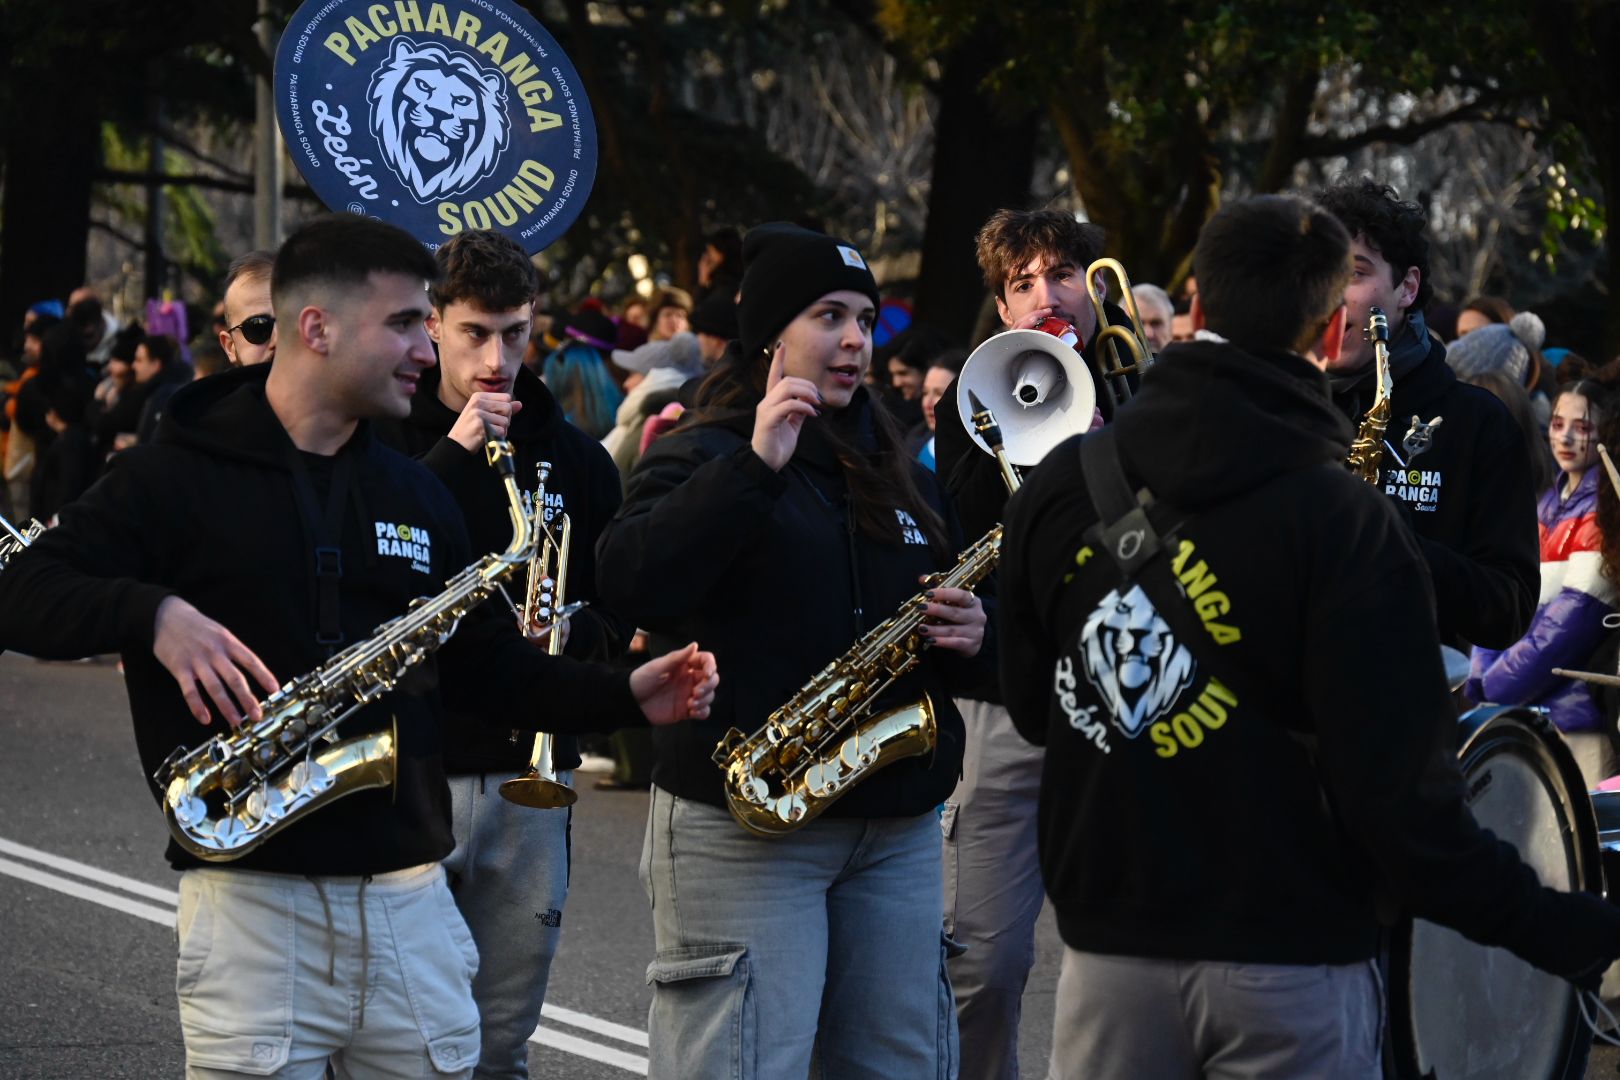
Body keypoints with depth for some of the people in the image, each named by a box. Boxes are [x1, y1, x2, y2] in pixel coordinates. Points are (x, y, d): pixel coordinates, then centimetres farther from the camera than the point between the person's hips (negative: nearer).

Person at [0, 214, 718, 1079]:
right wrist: (151, 613, -23)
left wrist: (625, 697, 5)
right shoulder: (180, 472, -1)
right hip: (252, 899, -5)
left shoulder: (416, 496, 16)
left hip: (411, 901, 5)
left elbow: (486, 670, 19)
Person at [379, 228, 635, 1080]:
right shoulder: (385, 444, -2)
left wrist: (573, 629, -10)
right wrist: (454, 454, -17)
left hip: (529, 780, 3)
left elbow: (621, 619, 13)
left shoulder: (573, 459, 9)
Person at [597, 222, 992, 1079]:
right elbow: (633, 585, -21)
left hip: (896, 829, 6)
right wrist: (756, 466, -26)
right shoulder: (703, 457, -3)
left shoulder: (901, 477, 17)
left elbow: (954, 605, 26)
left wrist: (969, 635, 2)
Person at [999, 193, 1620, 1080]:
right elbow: (1394, 787, -18)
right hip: (1289, 963, -4)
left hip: (1107, 948, 4)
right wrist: (1548, 926, -10)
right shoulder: (1345, 525, -14)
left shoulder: (1057, 486, 1)